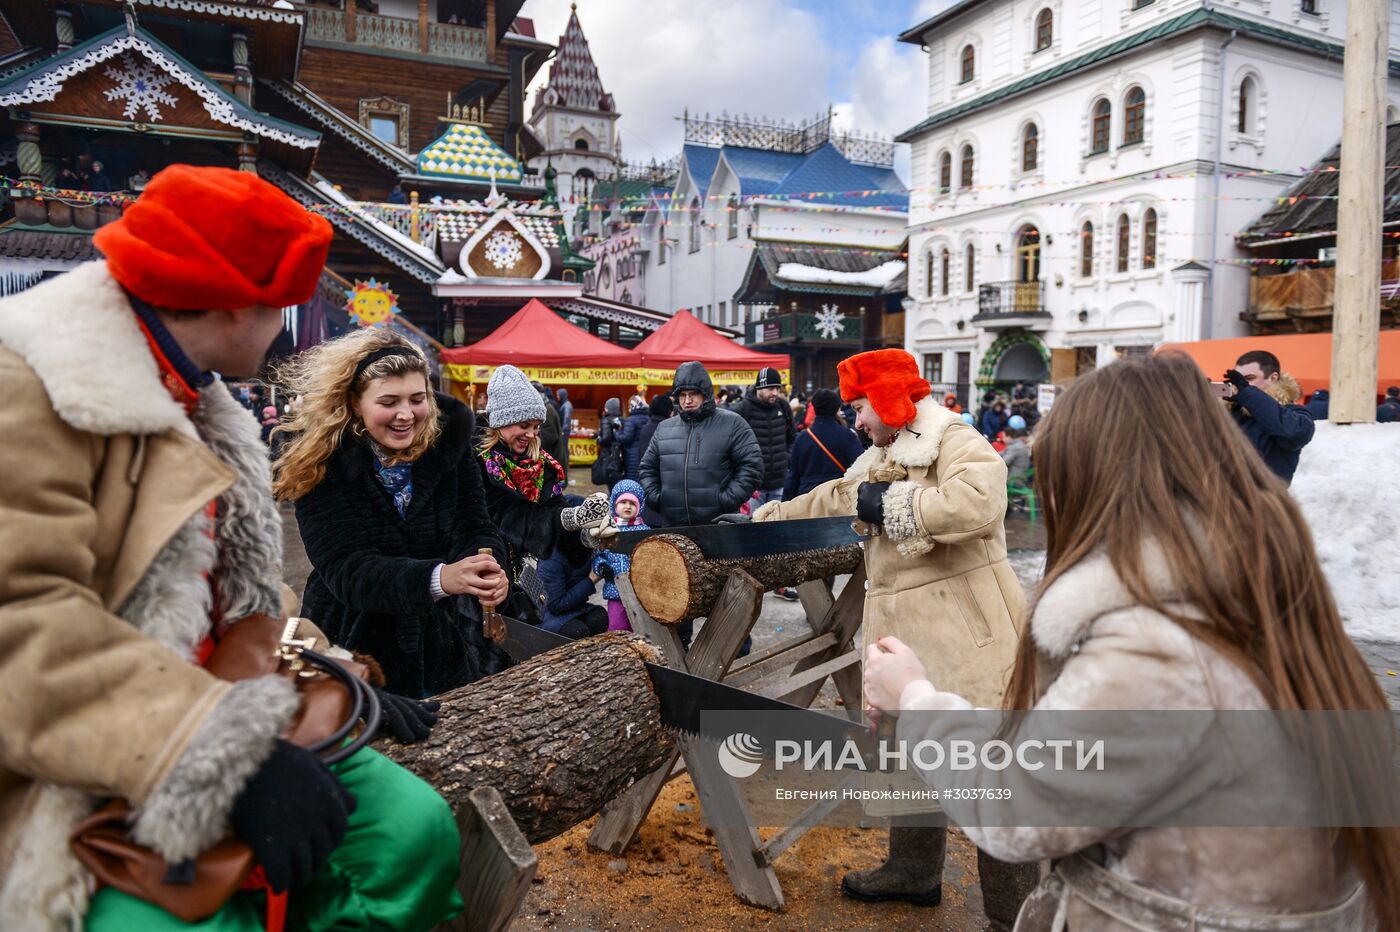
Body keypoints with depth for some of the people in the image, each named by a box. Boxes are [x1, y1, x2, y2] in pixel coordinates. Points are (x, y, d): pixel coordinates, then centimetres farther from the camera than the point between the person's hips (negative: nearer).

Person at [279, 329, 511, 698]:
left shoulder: (449, 440, -6)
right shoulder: (320, 462, -15)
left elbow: (473, 526, -10)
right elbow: (344, 567, -24)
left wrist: (487, 568, -35)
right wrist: (438, 579, -41)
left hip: (442, 642, 3)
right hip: (353, 645, -3)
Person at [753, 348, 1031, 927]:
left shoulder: (956, 443, -13)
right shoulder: (882, 460, 15)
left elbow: (975, 503, -32)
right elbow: (833, 500, 26)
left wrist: (893, 503, -20)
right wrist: (766, 517, 29)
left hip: (966, 638, -10)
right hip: (909, 639, 10)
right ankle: (914, 870, 39)